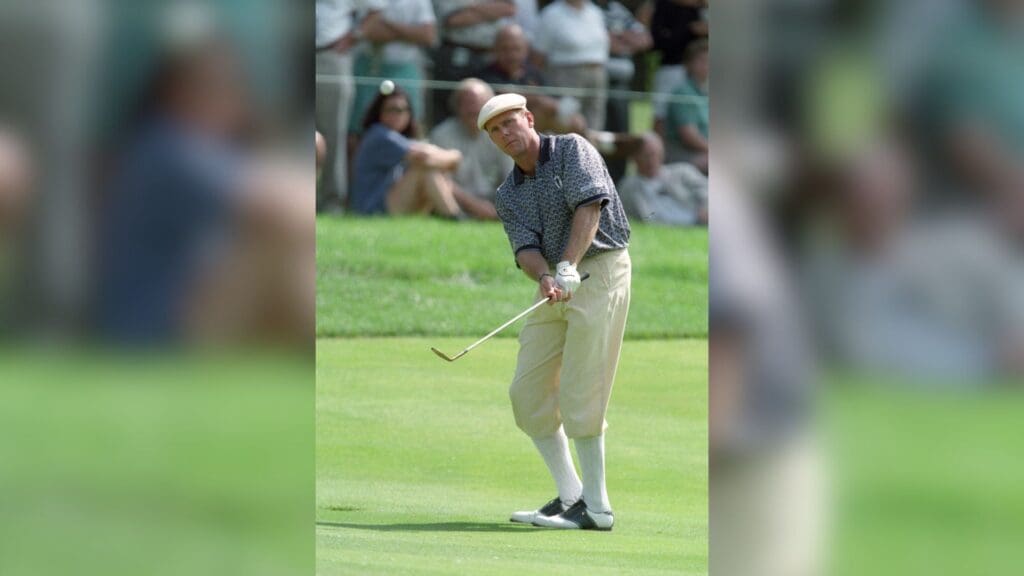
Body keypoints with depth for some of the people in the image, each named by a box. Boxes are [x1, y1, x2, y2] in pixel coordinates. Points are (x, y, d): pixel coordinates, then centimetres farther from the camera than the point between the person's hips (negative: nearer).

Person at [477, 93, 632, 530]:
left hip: (600, 270, -8)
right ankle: (570, 497, 12)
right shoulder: (508, 195, 12)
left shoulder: (572, 150, -5)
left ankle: (596, 507, -7)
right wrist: (544, 277, -26)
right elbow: (525, 247, -3)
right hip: (556, 287, 8)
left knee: (578, 393, -12)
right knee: (527, 392, 5)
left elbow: (589, 204, -20)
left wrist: (567, 268, -31)